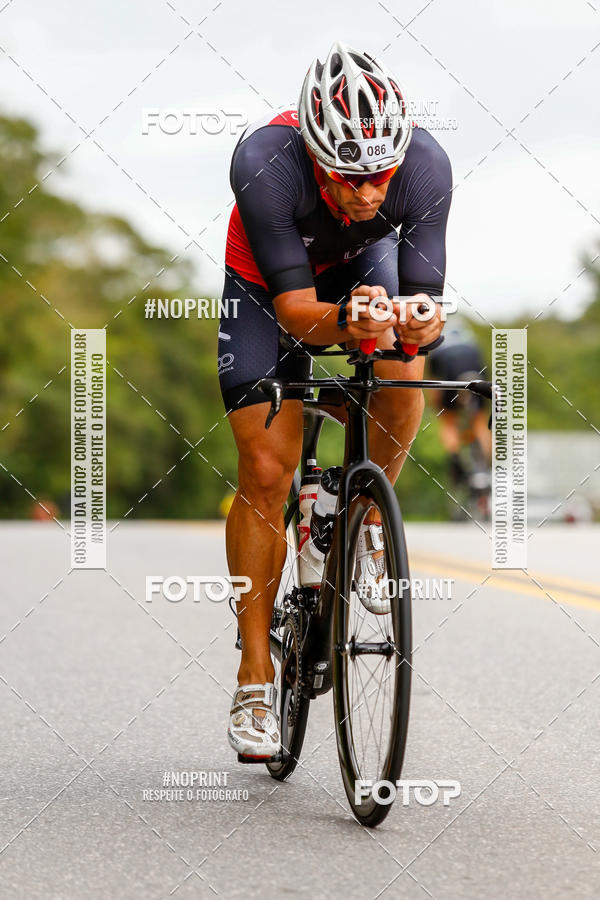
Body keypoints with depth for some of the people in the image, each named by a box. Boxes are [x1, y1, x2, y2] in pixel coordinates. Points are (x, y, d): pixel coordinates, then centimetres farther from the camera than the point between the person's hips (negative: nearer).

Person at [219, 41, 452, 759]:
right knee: (266, 472, -9)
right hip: (266, 284, -2)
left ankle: (367, 519, -1)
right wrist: (344, 323, -58)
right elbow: (293, 309, -38)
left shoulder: (424, 164, -34)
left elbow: (425, 300, -31)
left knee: (401, 368, -30)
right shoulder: (265, 161, -39)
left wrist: (419, 322, -54)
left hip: (363, 265, 2)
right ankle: (255, 677, 1)